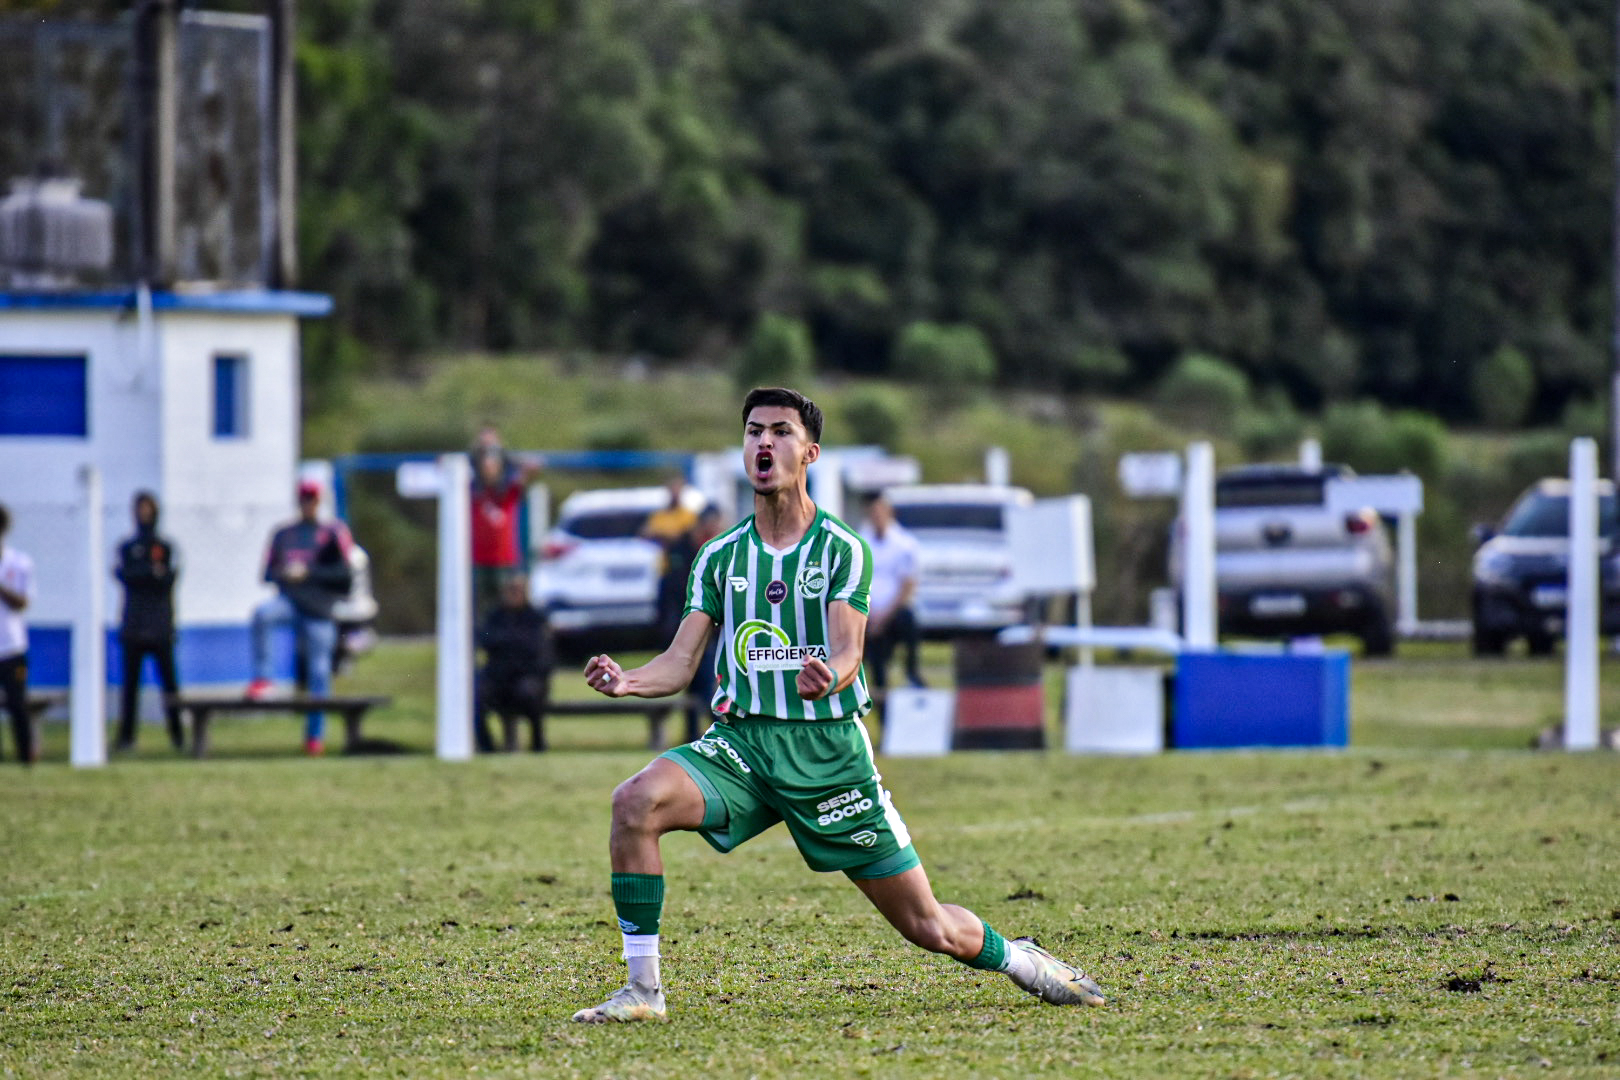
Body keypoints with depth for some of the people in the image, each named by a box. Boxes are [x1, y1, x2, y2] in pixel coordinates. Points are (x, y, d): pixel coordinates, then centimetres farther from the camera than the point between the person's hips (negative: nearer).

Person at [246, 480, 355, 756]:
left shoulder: (333, 533, 5)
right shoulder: (283, 534, 15)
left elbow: (343, 575, -3)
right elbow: (268, 573, 16)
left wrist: (308, 573, -11)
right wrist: (282, 573, -7)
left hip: (319, 608, -2)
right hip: (288, 600, 2)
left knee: (319, 671, -2)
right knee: (262, 613, -32)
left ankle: (315, 735, 7)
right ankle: (261, 678, -26)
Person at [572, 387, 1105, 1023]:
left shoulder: (843, 550, -3)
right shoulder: (719, 557, 7)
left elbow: (848, 651, -15)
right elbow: (681, 661, 2)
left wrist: (828, 678, -40)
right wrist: (626, 681, -20)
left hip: (829, 749, -2)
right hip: (740, 740, 3)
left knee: (929, 927, 0)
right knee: (636, 802, -28)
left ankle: (1016, 959, 34)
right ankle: (643, 989, -20)